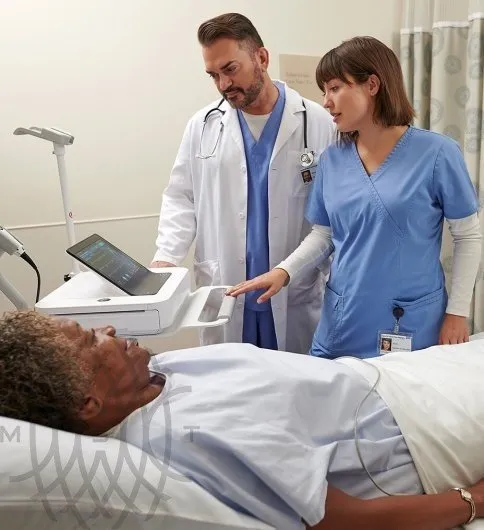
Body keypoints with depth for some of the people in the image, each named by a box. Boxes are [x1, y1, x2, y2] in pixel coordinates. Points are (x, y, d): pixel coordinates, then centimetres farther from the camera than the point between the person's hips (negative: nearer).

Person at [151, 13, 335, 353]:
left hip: (296, 297, -1)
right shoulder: (203, 126, 4)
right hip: (224, 296, 2)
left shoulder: (318, 123, -3)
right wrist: (165, 258, -7)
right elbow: (181, 198, 8)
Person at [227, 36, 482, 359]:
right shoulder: (332, 160, 4)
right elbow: (323, 235, 10)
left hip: (413, 328, -3)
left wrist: (458, 312, -5)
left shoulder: (436, 153, -9)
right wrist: (284, 271, -7)